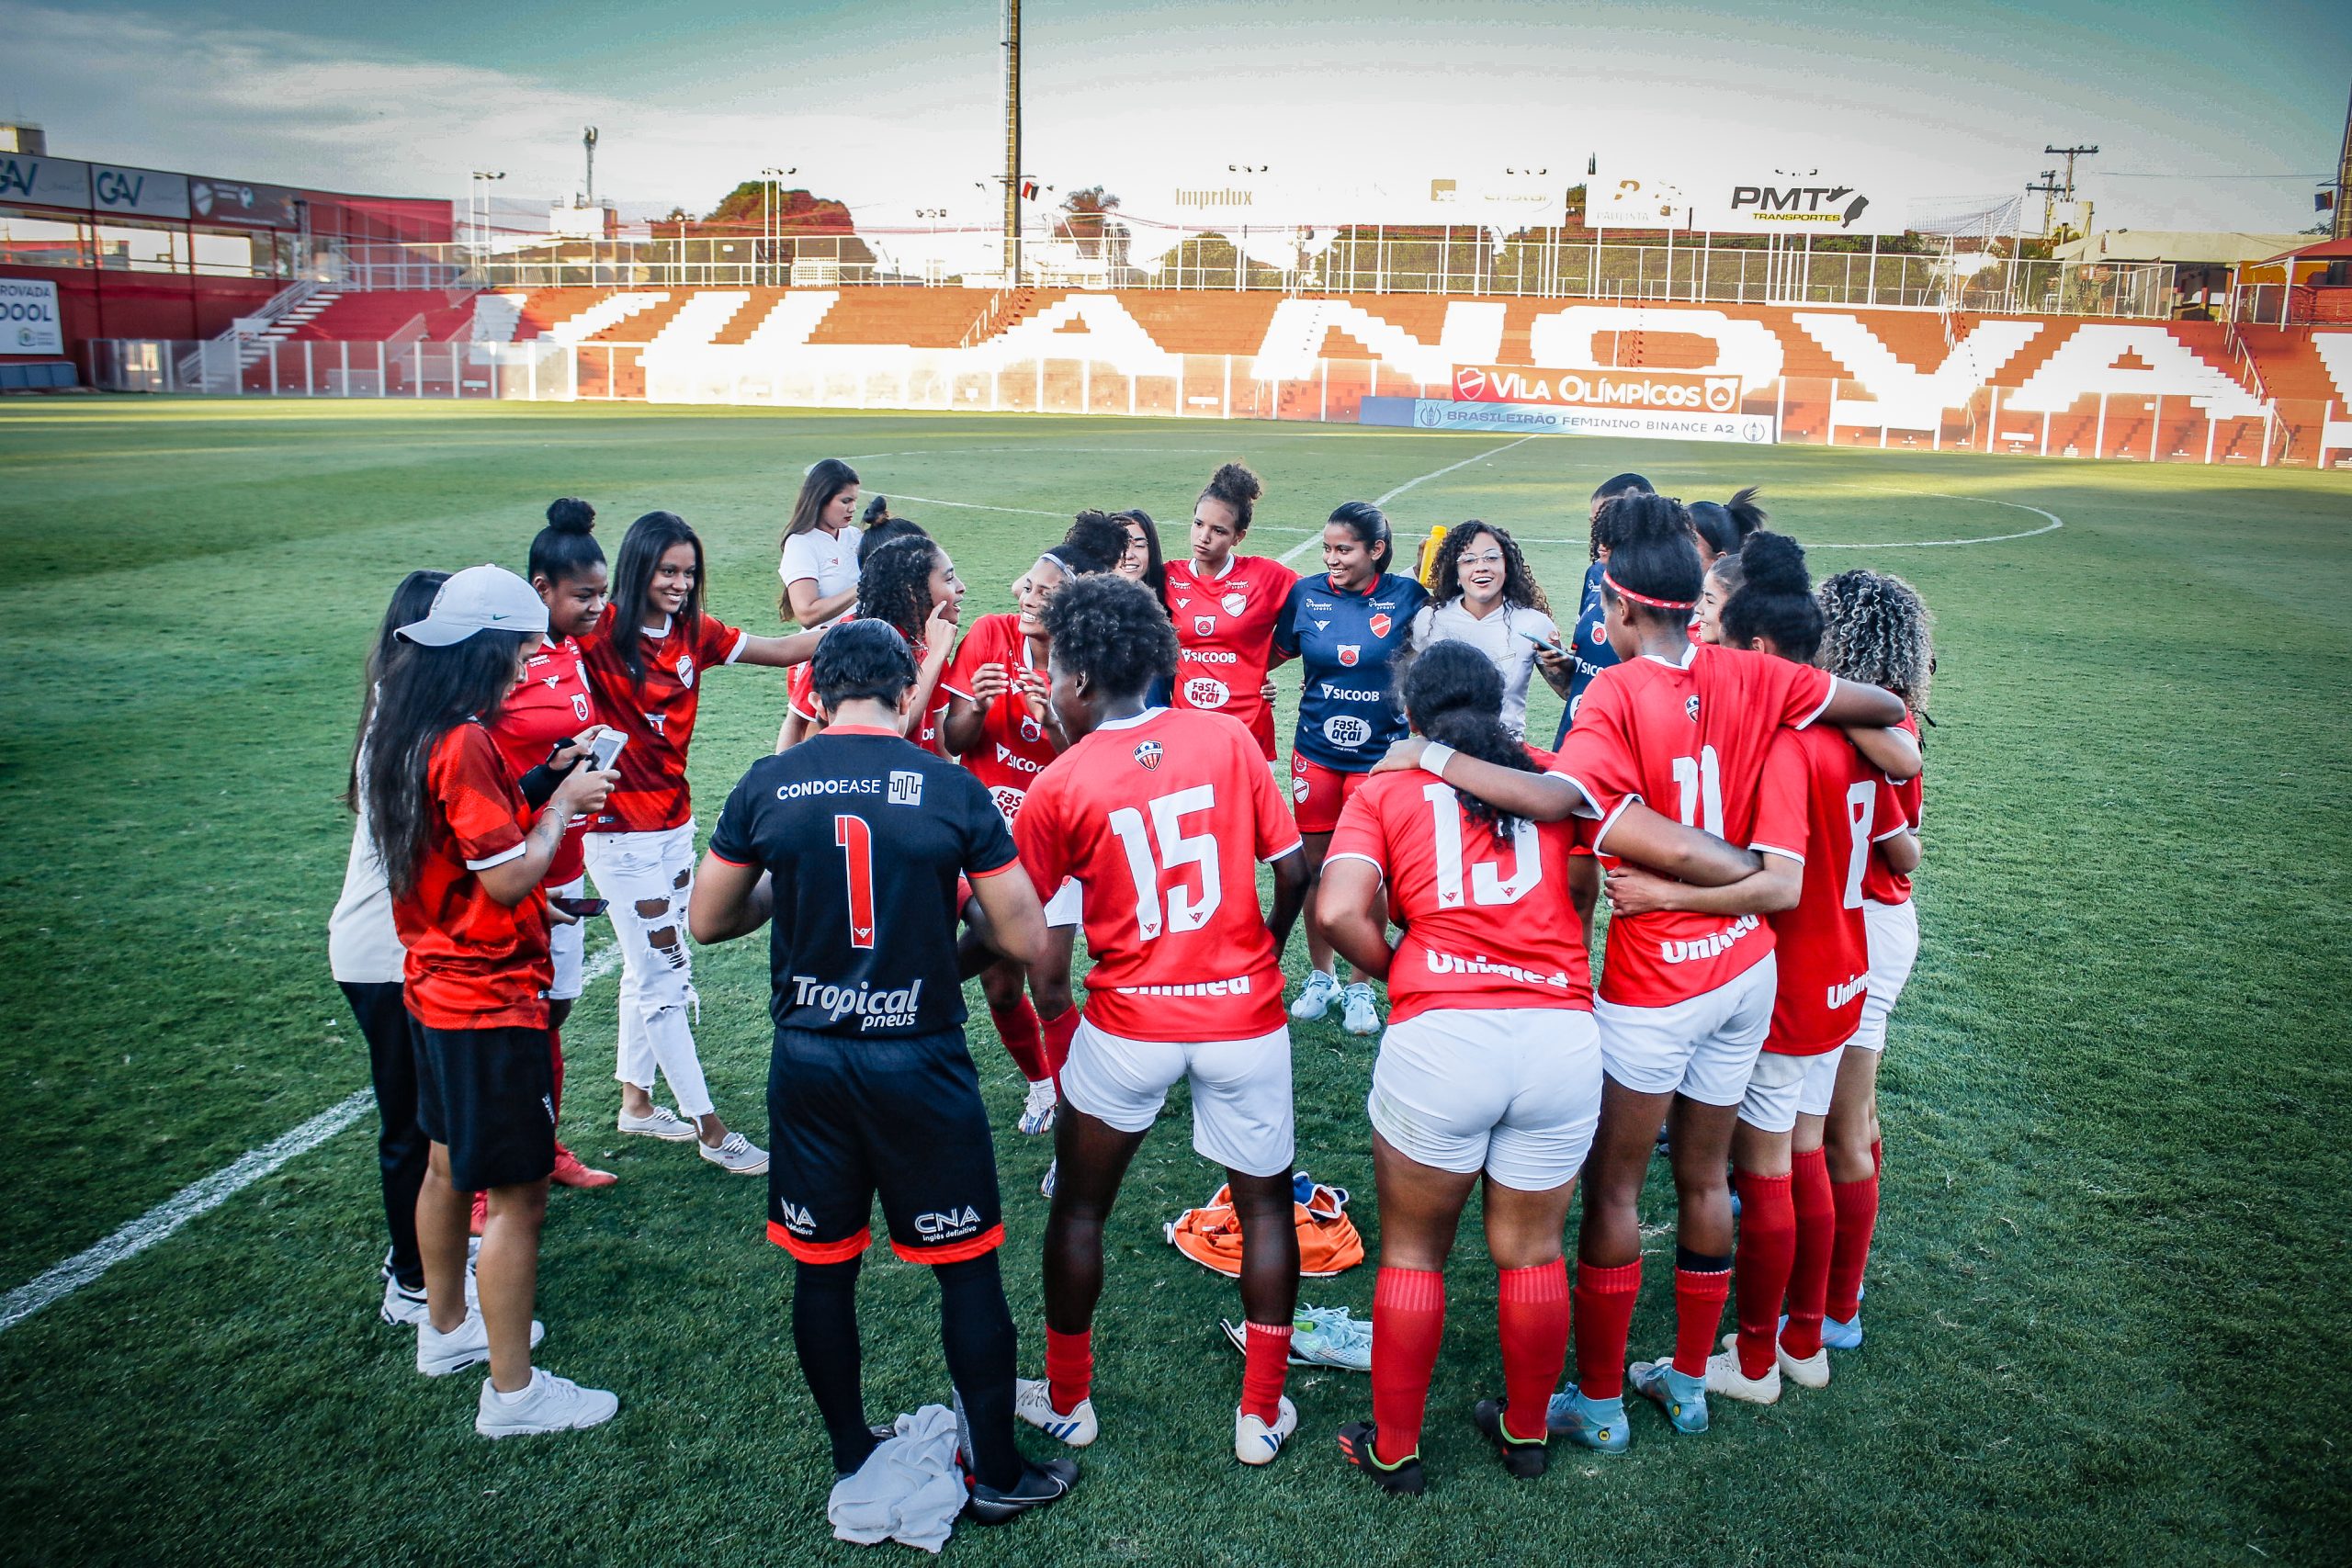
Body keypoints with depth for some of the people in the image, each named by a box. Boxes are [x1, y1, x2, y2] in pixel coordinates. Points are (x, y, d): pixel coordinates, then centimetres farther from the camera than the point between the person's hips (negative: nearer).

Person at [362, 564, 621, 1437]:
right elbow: (508, 879, -23)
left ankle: (446, 1329, 42)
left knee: (448, 1165, 24)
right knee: (517, 1194, 0)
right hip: (490, 1002, -10)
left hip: (437, 984, 10)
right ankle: (512, 1392, 11)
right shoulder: (465, 746, -24)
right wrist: (562, 804, -11)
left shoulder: (407, 735, 5)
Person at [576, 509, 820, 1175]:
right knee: (665, 975, 0)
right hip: (622, 832, -7)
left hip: (676, 824, 7)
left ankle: (635, 1099, 35)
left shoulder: (696, 634, 3)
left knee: (648, 969, 19)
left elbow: (783, 650, 5)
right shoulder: (599, 634, -14)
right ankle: (708, 1127, 8)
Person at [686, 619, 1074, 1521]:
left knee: (823, 1266, 17)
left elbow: (707, 920, 7)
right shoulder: (951, 788, -8)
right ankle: (997, 1474, 24)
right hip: (919, 1060, -2)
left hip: (808, 1059, 2)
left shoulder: (767, 786, -3)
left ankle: (852, 1459, 32)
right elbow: (1027, 941, -6)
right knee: (966, 1266, 12)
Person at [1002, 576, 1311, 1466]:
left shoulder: (1061, 786, -8)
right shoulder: (1228, 739, -4)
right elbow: (1294, 875, -2)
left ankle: (1067, 1400, 32)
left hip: (1130, 1024, -1)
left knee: (1079, 1209, 19)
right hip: (1244, 1016, 2)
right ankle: (1262, 1413, 24)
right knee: (1265, 1206, 17)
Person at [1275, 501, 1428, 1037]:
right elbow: (1278, 652, 12)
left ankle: (1360, 987, 20)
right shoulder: (1306, 594, -2)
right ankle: (1320, 976, 27)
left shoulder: (1405, 596, -6)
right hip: (1315, 751, 2)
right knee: (1315, 863, 9)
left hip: (1378, 753, -2)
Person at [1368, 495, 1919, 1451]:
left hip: (1656, 982, -6)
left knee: (1611, 1189, 8)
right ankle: (1691, 1385, 31)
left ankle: (1598, 1402, 18)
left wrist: (1434, 757, -26)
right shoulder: (1746, 676, -1)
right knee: (1704, 1180, 17)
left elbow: (1556, 797, -35)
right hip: (1746, 964, 6)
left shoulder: (1621, 692, -18)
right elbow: (1881, 707, 5)